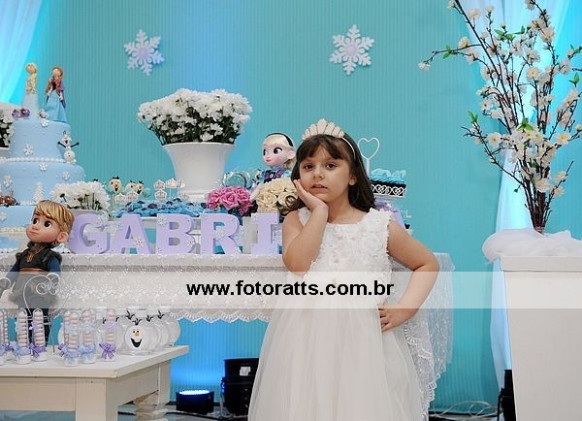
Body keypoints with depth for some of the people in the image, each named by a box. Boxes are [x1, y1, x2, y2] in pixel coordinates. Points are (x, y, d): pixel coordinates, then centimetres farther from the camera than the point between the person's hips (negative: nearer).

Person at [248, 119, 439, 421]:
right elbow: (296, 263, -15)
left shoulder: (380, 226, 4)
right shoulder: (297, 220, 5)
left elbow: (428, 264, 14)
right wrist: (320, 211, -10)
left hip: (364, 341, 0)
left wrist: (405, 308, -1)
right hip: (307, 341, 0)